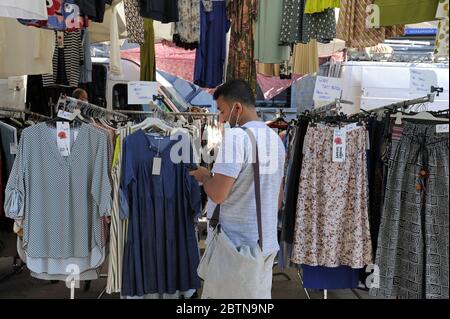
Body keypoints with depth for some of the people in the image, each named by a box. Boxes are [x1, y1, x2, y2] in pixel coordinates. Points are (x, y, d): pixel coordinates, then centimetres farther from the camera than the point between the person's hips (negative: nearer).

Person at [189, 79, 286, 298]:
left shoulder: (235, 136, -17)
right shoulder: (275, 138, 9)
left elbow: (217, 194, -23)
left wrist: (204, 176, -3)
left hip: (233, 246, -7)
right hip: (267, 243, 8)